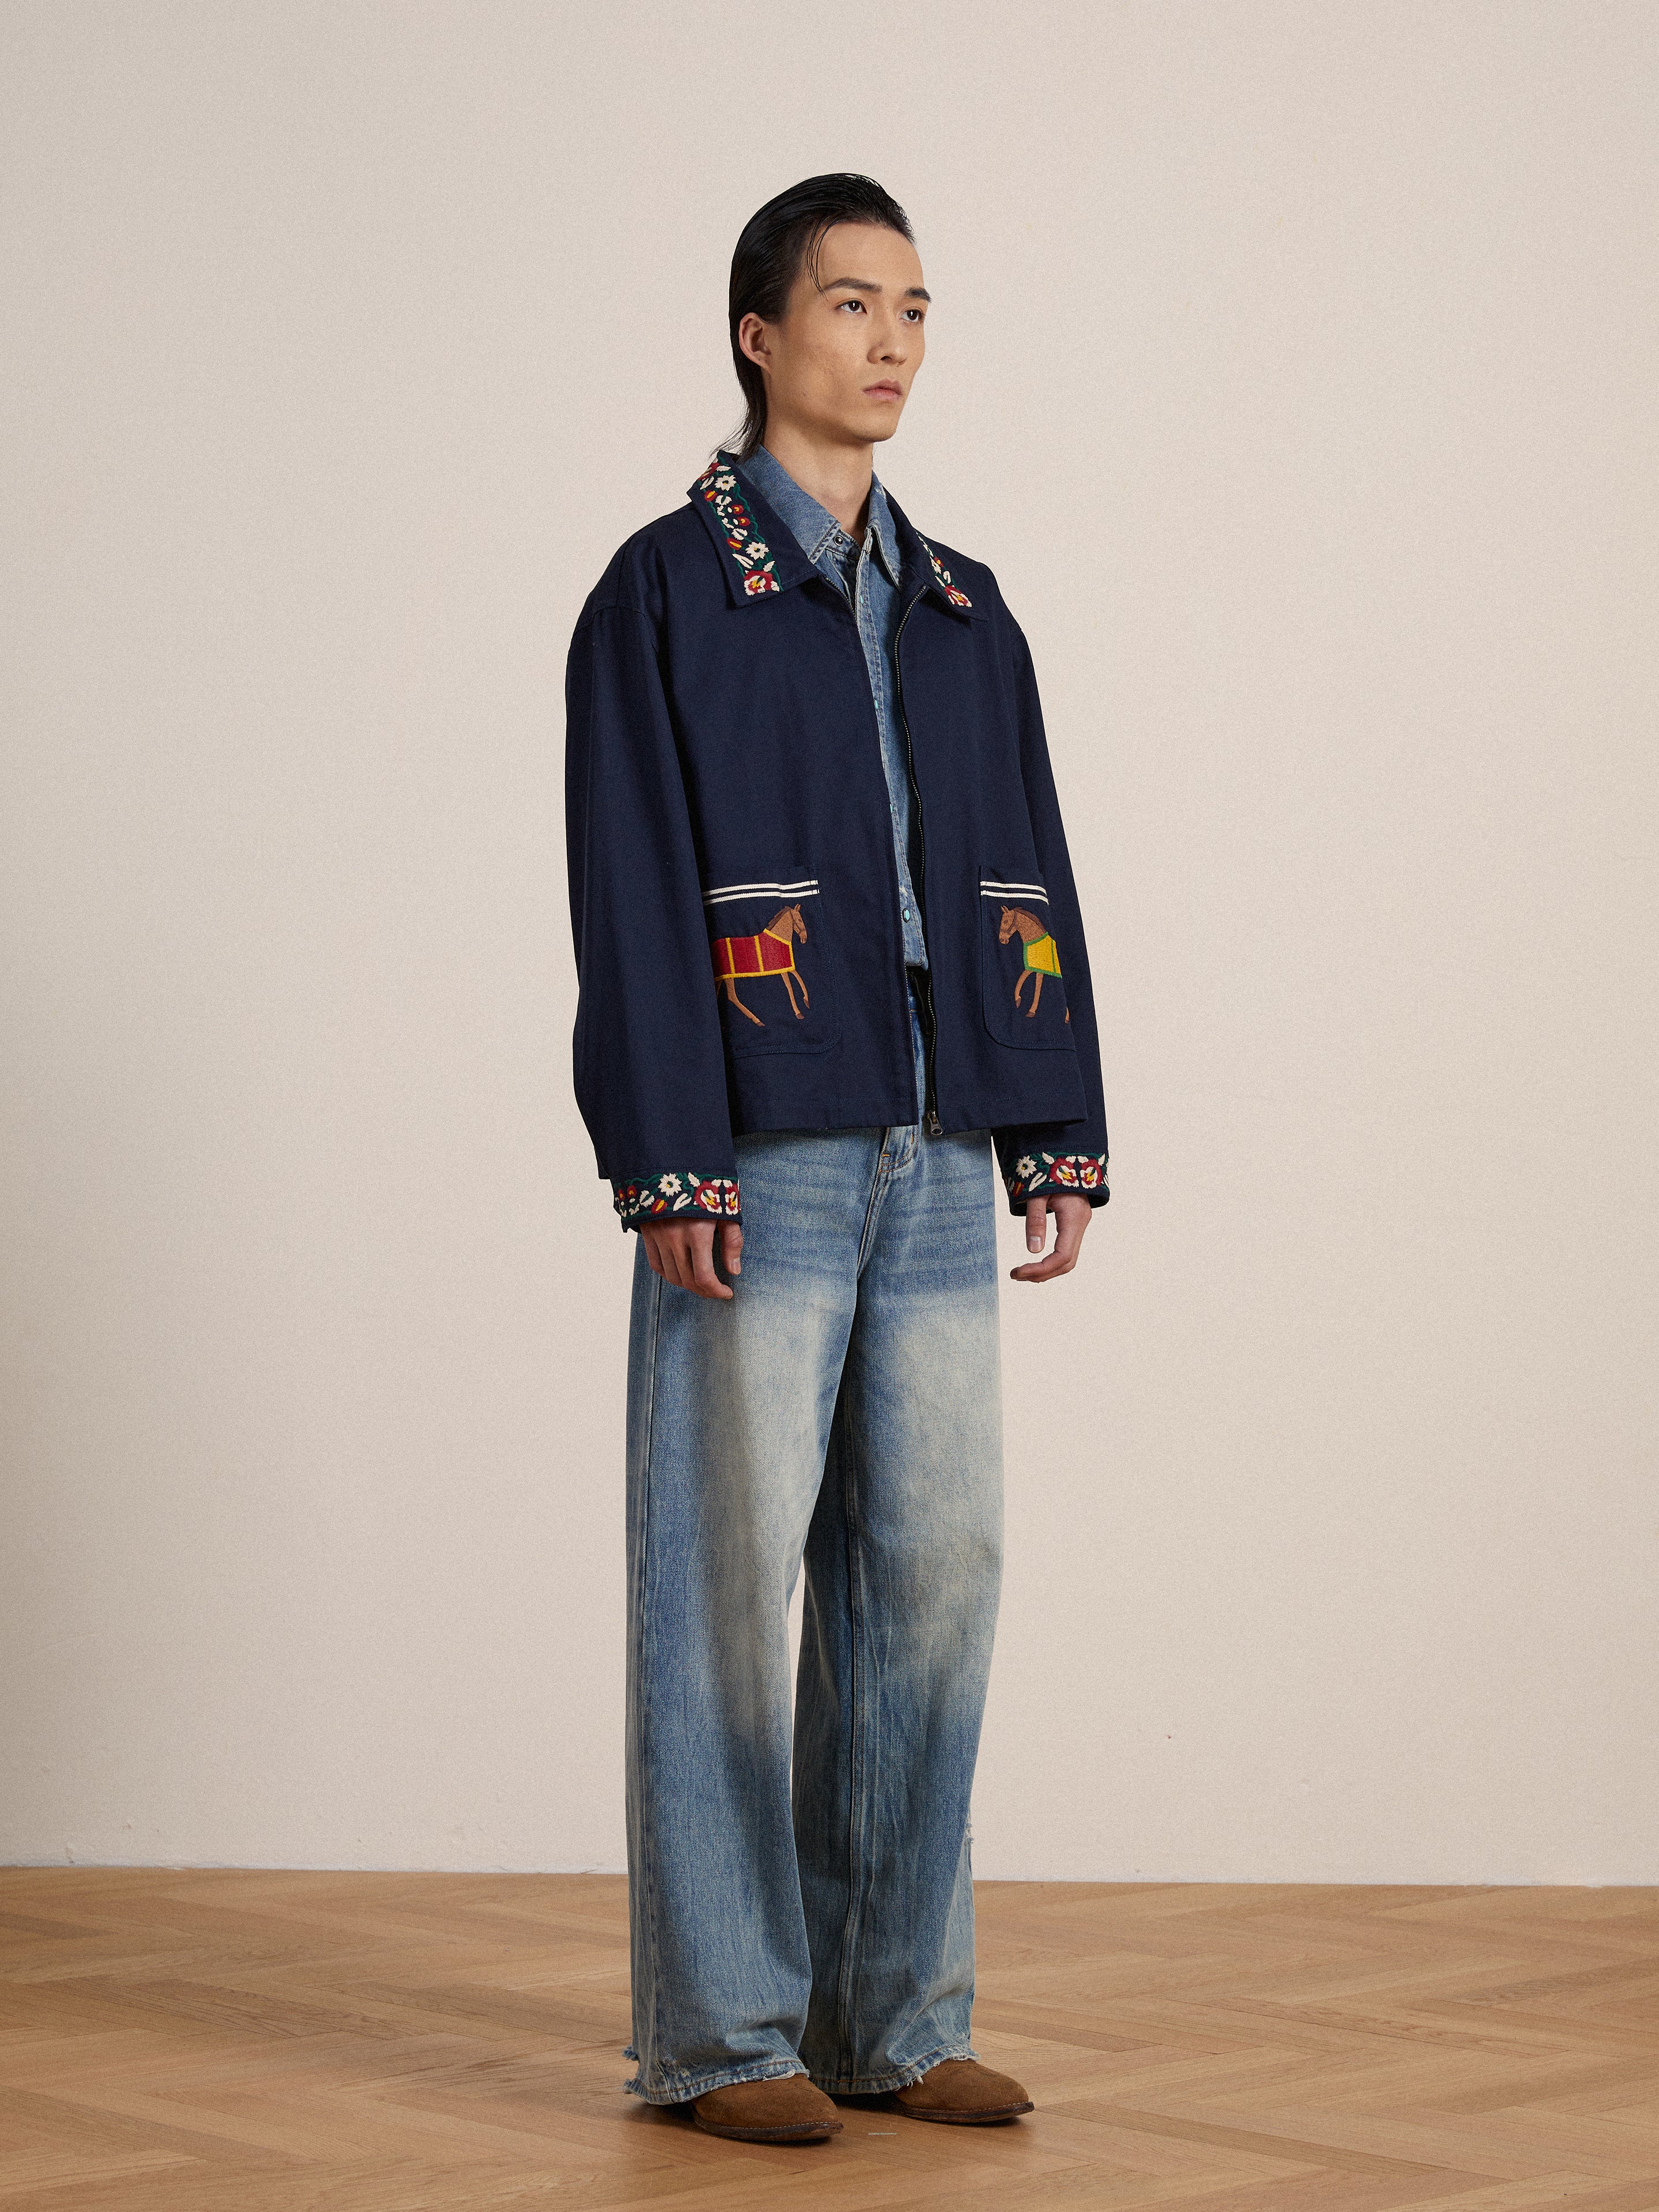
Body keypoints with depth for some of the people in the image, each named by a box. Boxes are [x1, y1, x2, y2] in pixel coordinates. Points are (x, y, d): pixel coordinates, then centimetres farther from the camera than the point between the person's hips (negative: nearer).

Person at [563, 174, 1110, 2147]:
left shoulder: (959, 610, 16)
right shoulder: (666, 591, -2)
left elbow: (1029, 877, 14)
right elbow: (629, 893, -8)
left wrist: (1058, 1139, 7)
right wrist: (667, 1166, -15)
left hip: (932, 1166, 6)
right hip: (758, 1165, -5)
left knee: (932, 1568, 5)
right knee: (731, 1574, -1)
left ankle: (890, 2011, 14)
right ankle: (717, 2027, 7)